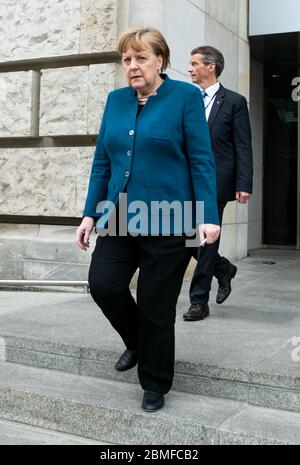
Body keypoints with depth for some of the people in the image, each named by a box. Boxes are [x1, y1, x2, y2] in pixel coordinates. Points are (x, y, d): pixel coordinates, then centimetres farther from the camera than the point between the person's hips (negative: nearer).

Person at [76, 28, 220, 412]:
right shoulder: (115, 100, 11)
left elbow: (201, 161, -7)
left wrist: (209, 217, -15)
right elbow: (102, 161, 12)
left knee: (156, 307, 2)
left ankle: (155, 385, 24)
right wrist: (91, 214, 6)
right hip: (119, 217, 5)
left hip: (167, 221, -4)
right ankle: (137, 343, 23)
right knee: (103, 284, -9)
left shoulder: (186, 97, -3)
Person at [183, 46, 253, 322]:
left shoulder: (234, 102, 1)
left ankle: (199, 301, 7)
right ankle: (224, 269, 31)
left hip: (216, 182, -5)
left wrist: (244, 185, -12)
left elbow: (243, 147, -4)